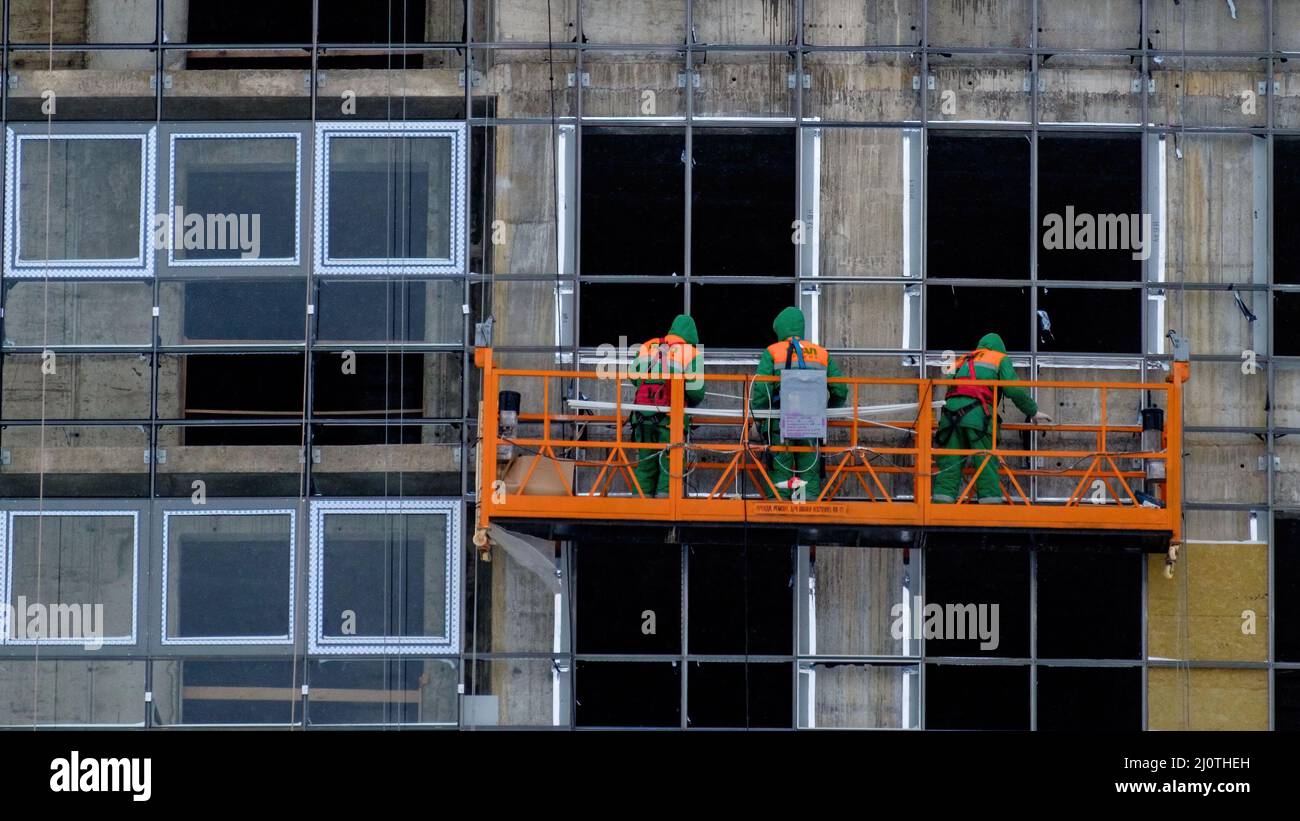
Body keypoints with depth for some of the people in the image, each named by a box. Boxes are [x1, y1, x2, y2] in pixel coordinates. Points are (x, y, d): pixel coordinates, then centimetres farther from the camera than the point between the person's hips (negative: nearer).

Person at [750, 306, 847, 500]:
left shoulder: (772, 352, 1)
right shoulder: (822, 354, 11)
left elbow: (761, 389, -10)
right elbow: (840, 390, 11)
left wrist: (758, 418, -1)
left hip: (780, 423, -2)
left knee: (780, 472, 2)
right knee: (810, 474, 7)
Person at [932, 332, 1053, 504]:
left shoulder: (964, 360, 34)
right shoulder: (1001, 359, 20)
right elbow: (1014, 389, 7)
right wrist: (1033, 412, 17)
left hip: (951, 408, 4)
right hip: (977, 411, -4)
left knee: (948, 465, 0)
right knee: (986, 464, -5)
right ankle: (991, 500, -13)